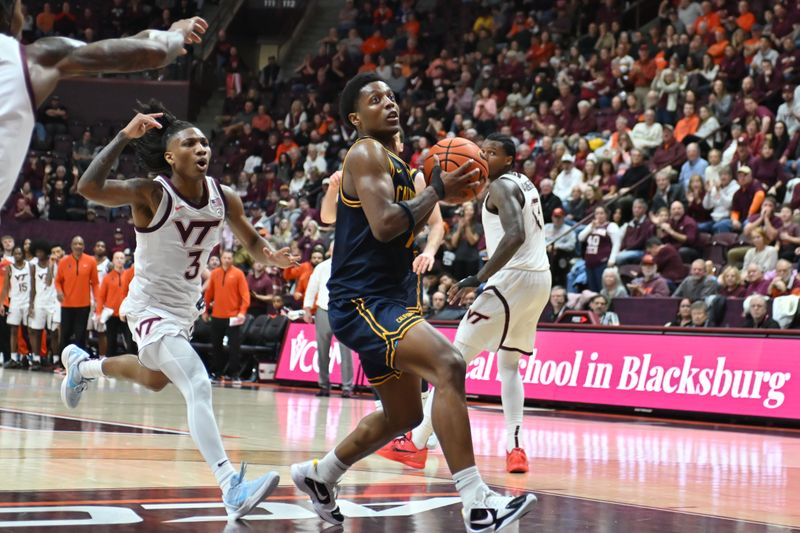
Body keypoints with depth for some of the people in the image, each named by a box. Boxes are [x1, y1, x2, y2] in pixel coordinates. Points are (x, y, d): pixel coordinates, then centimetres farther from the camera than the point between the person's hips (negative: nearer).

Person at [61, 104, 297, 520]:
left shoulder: (224, 198, -7)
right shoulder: (150, 194, -23)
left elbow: (251, 241, 9)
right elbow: (88, 188, -37)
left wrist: (270, 255, -14)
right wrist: (125, 136, -42)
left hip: (186, 307, 8)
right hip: (150, 308, -8)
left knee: (154, 379, 32)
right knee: (198, 388, -25)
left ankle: (81, 365, 60)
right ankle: (232, 490, -32)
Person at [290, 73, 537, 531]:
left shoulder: (394, 163, 19)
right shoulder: (366, 154, -11)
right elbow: (384, 224, -24)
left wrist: (439, 193, 12)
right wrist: (437, 189, -16)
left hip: (385, 300, 11)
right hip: (362, 301, -11)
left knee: (404, 414, 21)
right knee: (448, 365, -29)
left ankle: (318, 476, 40)